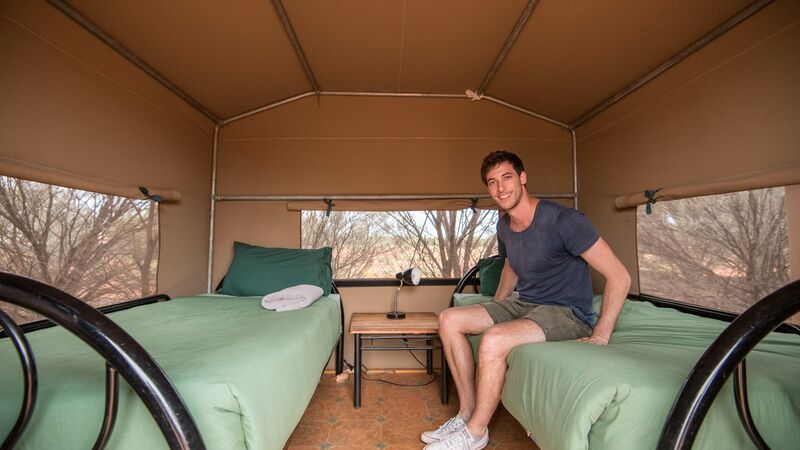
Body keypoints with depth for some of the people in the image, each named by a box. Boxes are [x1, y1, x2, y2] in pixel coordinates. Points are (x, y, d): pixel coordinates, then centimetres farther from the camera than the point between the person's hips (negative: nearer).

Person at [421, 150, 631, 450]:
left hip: (566, 313, -7)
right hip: (522, 304, 8)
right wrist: (493, 313, 15)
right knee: (449, 320, -5)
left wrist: (600, 336, -21)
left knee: (493, 340, -33)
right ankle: (467, 412, 2)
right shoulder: (504, 225, 5)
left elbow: (619, 277, -17)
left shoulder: (562, 220, -19)